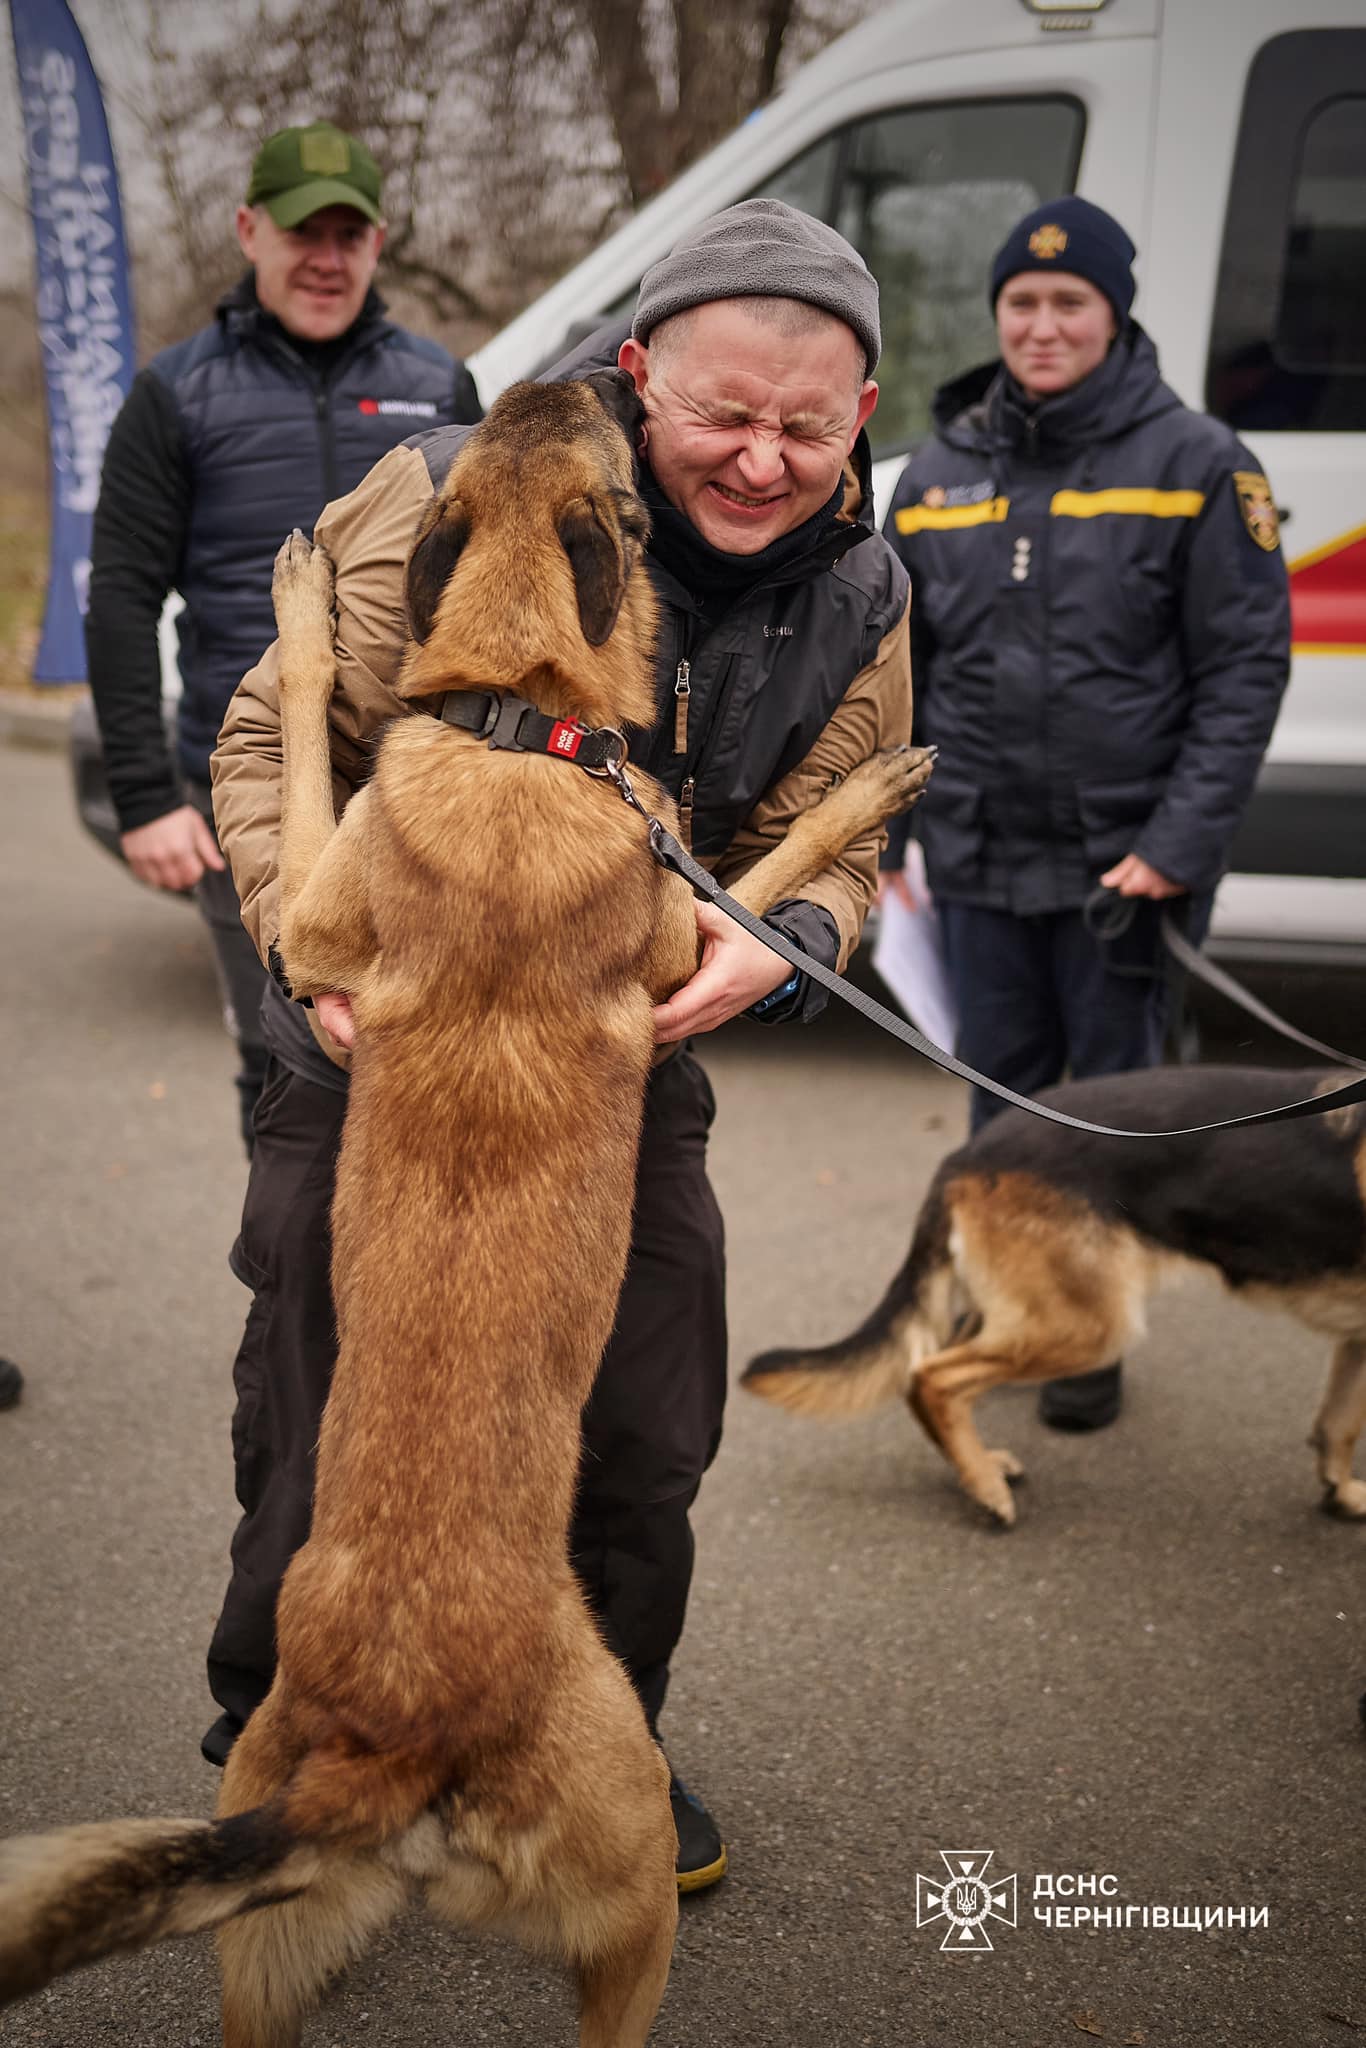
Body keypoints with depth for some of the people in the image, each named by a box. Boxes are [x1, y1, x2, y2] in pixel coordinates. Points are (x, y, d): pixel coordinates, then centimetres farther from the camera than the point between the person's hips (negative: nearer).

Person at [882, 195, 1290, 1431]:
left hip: (1129, 856, -3)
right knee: (1001, 1094, 14)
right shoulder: (940, 472, 9)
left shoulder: (1196, 463, -4)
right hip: (980, 858, 4)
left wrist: (1180, 843, -15)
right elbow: (895, 666, 14)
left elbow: (1246, 668, -7)